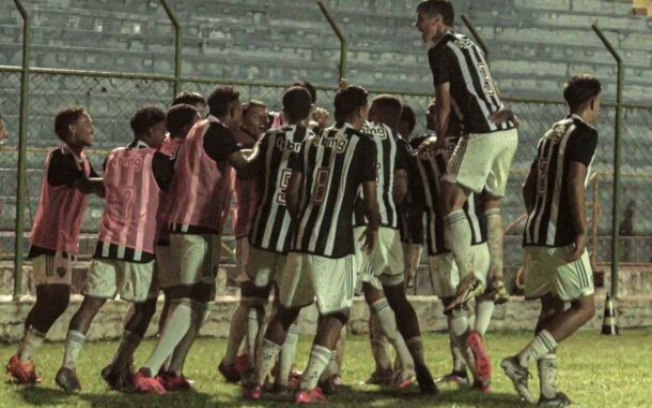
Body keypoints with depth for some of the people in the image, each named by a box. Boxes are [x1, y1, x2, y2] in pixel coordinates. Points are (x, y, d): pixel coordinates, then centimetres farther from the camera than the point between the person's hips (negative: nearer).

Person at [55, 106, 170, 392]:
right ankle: (121, 364, 7)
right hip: (141, 246, -5)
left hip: (108, 242, 5)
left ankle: (69, 364, -13)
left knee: (91, 303, 1)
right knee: (145, 306, 13)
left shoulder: (113, 158, 13)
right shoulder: (157, 161, -5)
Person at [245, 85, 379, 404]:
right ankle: (308, 387, -5)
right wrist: (373, 227, 13)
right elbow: (369, 196, -5)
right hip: (336, 242, -5)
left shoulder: (312, 142, 12)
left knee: (286, 309, 16)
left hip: (302, 237, 5)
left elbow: (292, 192, 10)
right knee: (334, 314, 4)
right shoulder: (363, 145, -3)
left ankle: (258, 380, 14)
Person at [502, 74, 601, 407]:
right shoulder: (585, 133, -6)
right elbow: (575, 182, -19)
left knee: (551, 307, 11)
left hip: (535, 233, 8)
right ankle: (523, 360, -16)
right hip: (561, 236, -8)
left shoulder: (551, 135, 19)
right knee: (584, 306, -2)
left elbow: (528, 187, 22)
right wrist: (581, 231, -21)